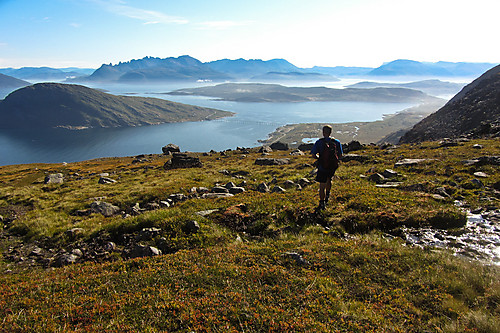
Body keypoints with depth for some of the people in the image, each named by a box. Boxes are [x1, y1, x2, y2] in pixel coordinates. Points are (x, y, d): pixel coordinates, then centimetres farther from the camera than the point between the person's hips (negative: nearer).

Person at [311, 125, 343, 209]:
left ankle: (322, 203, 12)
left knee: (322, 186, 7)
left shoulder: (319, 142, -9)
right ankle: (327, 195, 32)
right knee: (329, 179, 32)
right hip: (333, 166, 2)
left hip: (322, 167, -2)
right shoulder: (336, 142, -4)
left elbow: (313, 154, -12)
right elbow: (340, 156, -3)